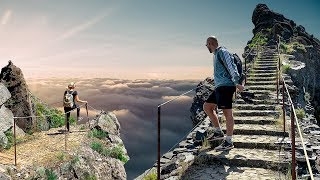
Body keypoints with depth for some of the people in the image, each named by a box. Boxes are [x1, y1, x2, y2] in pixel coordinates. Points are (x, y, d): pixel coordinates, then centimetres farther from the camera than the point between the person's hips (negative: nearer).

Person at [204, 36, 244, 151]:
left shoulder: (222, 52, -6)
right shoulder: (216, 55, 23)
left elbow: (231, 67, -15)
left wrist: (237, 83, -20)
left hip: (226, 86, -10)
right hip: (219, 87, 10)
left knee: (227, 113, -8)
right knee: (206, 106, 12)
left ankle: (229, 142, -3)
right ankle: (218, 132, 16)